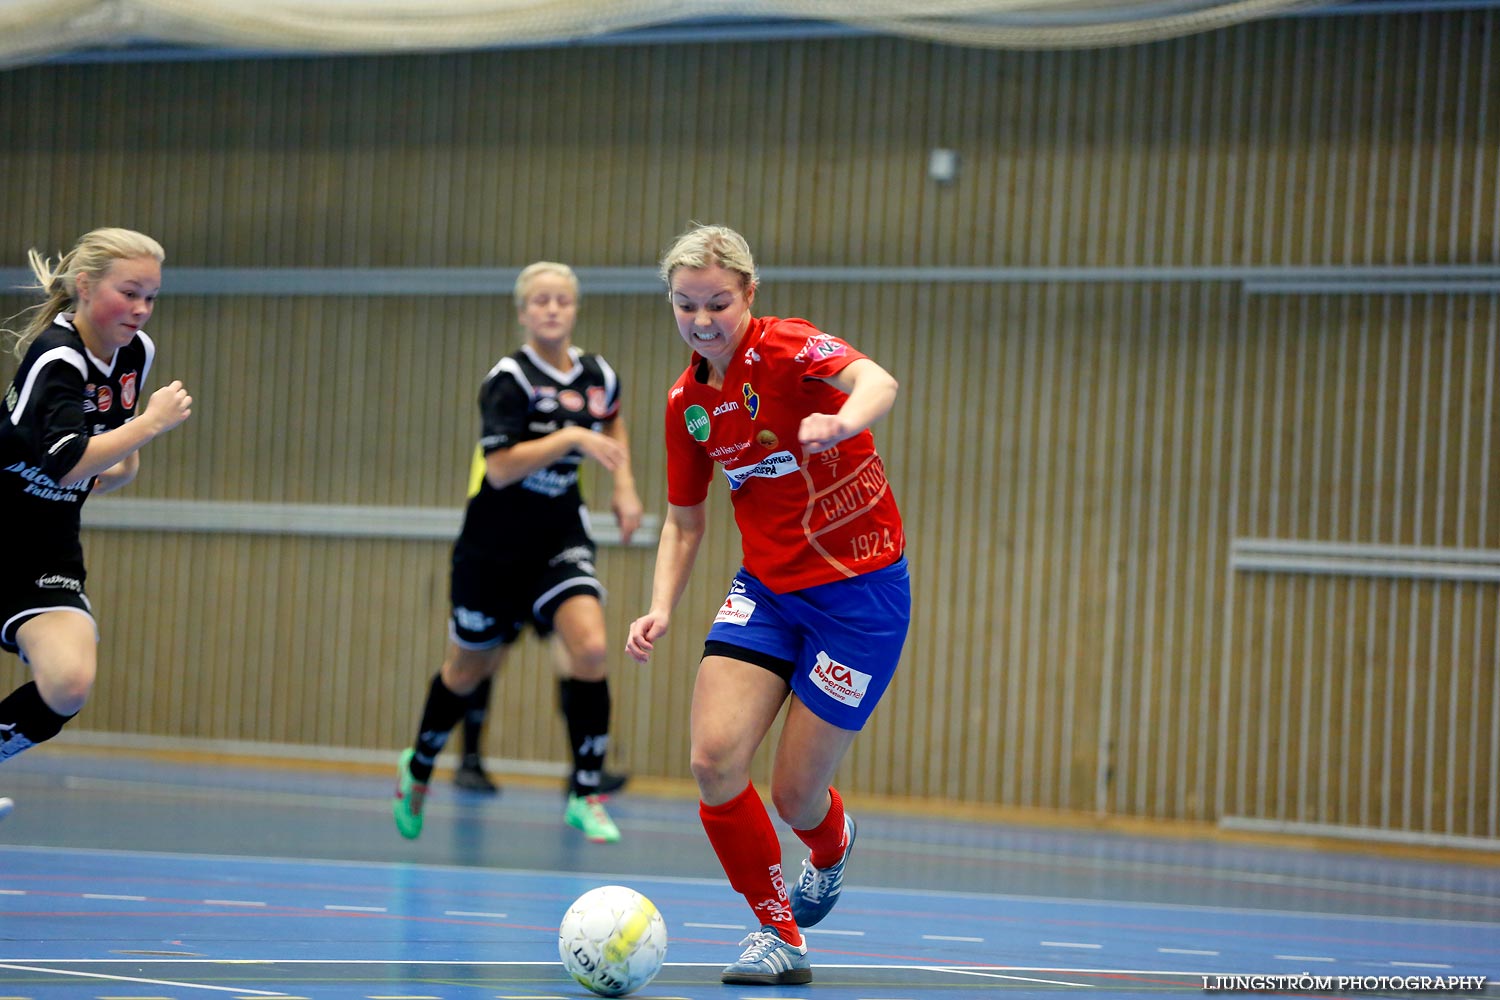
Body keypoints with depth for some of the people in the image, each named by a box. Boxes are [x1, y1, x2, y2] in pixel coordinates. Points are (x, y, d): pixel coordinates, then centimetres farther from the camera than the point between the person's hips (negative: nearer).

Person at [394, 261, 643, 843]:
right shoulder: (510, 379, -16)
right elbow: (500, 467, -26)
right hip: (497, 542, -3)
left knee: (590, 648, -20)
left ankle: (585, 795, -11)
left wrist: (625, 485, 13)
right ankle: (419, 766, 41)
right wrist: (571, 437, -32)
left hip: (561, 539, 3)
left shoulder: (599, 377, 0)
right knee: (469, 669, 12)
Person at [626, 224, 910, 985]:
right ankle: (778, 933, 4)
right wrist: (661, 609, -2)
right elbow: (684, 520, 15)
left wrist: (841, 423, -60)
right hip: (766, 589, 5)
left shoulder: (786, 347, -16)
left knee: (795, 796, -1)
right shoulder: (686, 402, 4)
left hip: (858, 590, -5)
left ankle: (833, 847, 39)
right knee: (714, 759, -16)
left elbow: (878, 382, -37)